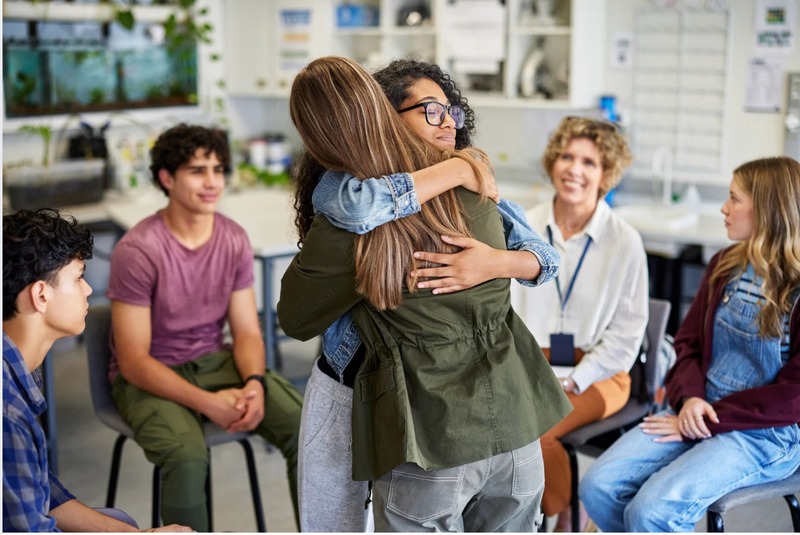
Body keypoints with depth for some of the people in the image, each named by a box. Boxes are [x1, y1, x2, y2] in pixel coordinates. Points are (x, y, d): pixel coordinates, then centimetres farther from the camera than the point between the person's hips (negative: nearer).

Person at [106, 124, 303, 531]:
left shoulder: (234, 239, -4)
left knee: (306, 427, -17)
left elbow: (247, 332, 1)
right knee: (188, 457, -35)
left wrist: (255, 383, -21)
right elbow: (133, 362, -19)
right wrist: (207, 403, -29)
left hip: (216, 361, 5)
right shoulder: (137, 251, -20)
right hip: (150, 377, -4)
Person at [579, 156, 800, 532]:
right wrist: (690, 398, -7)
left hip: (766, 434, -6)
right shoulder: (726, 266, 8)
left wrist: (703, 424, -15)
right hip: (698, 411, 6)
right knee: (599, 486, -13)